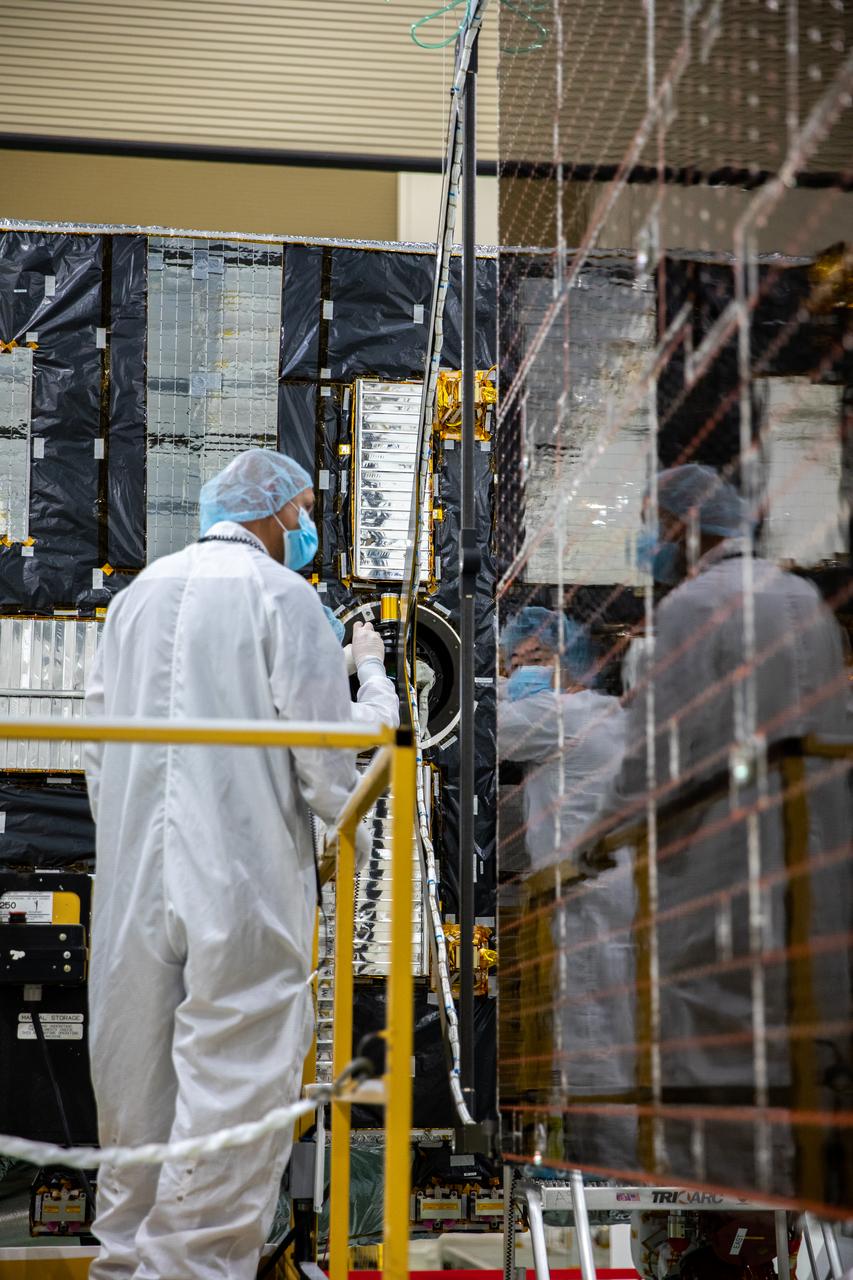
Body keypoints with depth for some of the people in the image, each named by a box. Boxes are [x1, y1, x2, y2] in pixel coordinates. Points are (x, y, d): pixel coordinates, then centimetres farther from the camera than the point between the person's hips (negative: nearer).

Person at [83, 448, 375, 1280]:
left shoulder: (135, 595, 13)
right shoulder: (280, 594, -5)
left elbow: (98, 749, 16)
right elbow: (324, 749, -7)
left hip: (134, 882, 6)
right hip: (245, 875, -6)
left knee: (136, 1078, 13)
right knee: (235, 1076, -4)